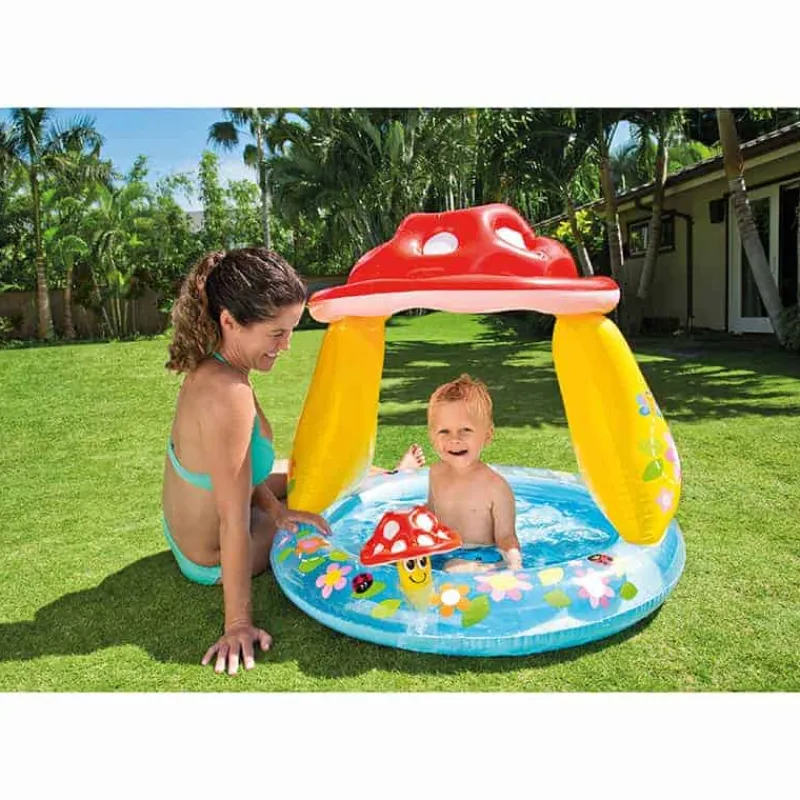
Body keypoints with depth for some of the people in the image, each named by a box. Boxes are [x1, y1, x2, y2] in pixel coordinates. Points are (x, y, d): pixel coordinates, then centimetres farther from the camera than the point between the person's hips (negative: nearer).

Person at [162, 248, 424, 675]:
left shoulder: (207, 367, -9)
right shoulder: (228, 394, -38)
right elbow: (234, 521, -34)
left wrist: (274, 508, -11)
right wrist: (239, 622, -27)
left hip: (186, 533, 7)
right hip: (214, 561, -7)